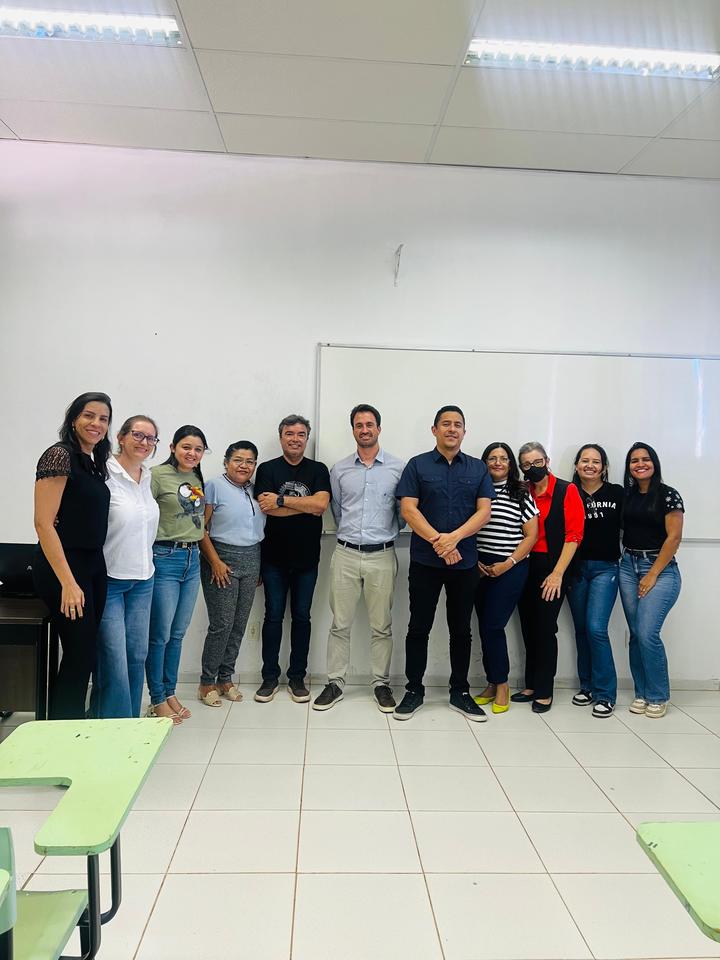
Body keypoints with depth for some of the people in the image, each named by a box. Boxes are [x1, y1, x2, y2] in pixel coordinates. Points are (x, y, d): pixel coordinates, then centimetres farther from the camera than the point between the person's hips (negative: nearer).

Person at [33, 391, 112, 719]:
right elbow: (44, 523, -18)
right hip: (63, 567, -8)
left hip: (93, 566, 8)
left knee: (82, 656, 13)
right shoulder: (59, 455, -12)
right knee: (82, 655, -3)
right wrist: (68, 582, -22)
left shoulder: (94, 463, 13)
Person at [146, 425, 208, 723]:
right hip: (165, 558, -7)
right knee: (160, 635, 2)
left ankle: (170, 693, 27)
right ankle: (157, 700, 16)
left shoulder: (198, 479, 11)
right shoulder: (158, 475, -10)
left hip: (192, 559, 7)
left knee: (178, 634, 14)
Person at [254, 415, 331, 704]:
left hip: (307, 557, 1)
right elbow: (283, 507, -13)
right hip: (274, 557, -1)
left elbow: (322, 504, -13)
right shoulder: (267, 469, 1)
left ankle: (297, 677, 20)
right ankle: (270, 677, 18)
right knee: (273, 616, 6)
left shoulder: (318, 470, 4)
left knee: (302, 617, 9)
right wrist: (307, 504, -11)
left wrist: (281, 500, -14)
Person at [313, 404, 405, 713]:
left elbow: (404, 511, 7)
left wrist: (385, 534, 8)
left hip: (382, 556, -1)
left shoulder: (398, 468, 0)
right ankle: (335, 683, 17)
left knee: (381, 626, 7)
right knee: (340, 624, 6)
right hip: (346, 554, 2)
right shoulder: (339, 470, 6)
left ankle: (381, 684, 20)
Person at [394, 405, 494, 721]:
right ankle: (414, 690, 18)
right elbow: (408, 509, -7)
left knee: (461, 629, 11)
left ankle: (460, 692, 24)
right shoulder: (418, 465, 2)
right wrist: (437, 541, -17)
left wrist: (454, 537, -17)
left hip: (465, 561, 2)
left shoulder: (478, 468, 8)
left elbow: (484, 511, -1)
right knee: (419, 627, 5)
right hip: (424, 561, -2)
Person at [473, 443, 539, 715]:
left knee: (493, 626, -8)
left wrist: (508, 564, -9)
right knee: (485, 627, 6)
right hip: (481, 568, 3)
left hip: (511, 568, -3)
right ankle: (492, 684, 18)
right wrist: (474, 560, -3)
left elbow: (531, 535, 0)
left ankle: (501, 685, 9)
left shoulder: (522, 493, 1)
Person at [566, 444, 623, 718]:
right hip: (576, 568, 2)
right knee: (581, 628, 9)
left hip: (605, 568, -2)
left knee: (596, 628, -11)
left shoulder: (617, 493, 0)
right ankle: (586, 686, 24)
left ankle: (605, 693, 1)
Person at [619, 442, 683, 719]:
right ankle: (641, 693, 19)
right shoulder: (627, 495, 10)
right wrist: (621, 560, -1)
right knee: (635, 634, 6)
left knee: (647, 634, -12)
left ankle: (658, 697, 7)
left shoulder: (668, 495, -5)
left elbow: (674, 537, -9)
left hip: (660, 569, -5)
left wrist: (653, 574, -11)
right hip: (628, 567, 5)